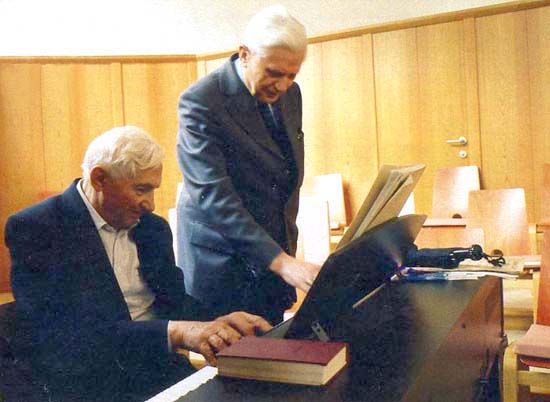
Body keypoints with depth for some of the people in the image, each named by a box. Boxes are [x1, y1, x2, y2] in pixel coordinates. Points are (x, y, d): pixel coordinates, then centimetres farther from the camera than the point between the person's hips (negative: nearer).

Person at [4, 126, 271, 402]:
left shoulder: (153, 228, 11)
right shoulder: (34, 229, -9)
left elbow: (174, 301, 10)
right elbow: (66, 333, -20)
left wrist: (221, 323, -12)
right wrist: (175, 332, -30)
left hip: (159, 371, 6)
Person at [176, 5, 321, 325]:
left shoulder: (290, 94, 4)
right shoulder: (201, 101, -19)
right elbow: (213, 195, -27)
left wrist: (287, 246, 14)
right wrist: (281, 262, -32)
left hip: (277, 251, 7)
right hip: (221, 263, -6)